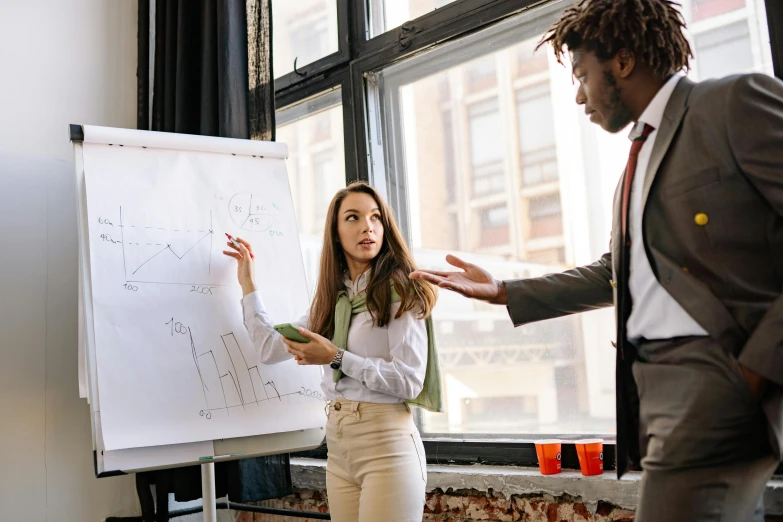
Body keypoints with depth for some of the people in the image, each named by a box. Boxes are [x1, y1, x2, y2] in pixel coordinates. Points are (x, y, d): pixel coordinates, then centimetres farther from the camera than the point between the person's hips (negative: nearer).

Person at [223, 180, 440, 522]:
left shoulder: (400, 290, -7)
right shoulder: (331, 299, 13)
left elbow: (410, 381, -14)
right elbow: (271, 349, 13)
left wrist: (336, 357, -18)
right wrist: (247, 282, 18)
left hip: (386, 445, -6)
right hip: (337, 446, 7)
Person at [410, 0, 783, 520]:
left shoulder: (734, 102, -4)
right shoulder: (641, 156, 22)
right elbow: (615, 273, 25)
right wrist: (502, 292, 20)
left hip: (717, 378, -8)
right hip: (652, 381, 8)